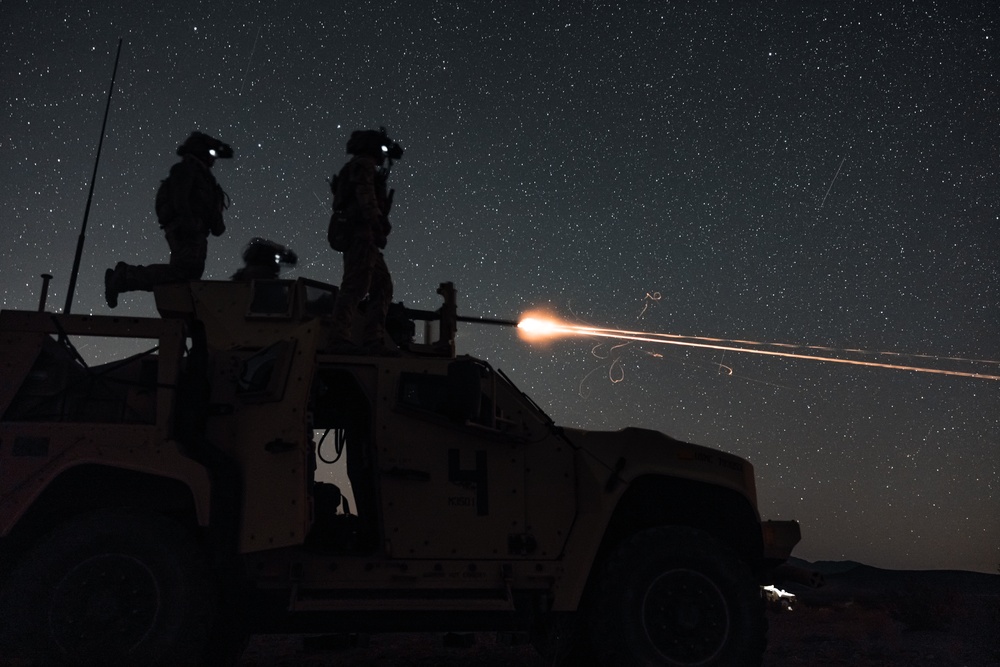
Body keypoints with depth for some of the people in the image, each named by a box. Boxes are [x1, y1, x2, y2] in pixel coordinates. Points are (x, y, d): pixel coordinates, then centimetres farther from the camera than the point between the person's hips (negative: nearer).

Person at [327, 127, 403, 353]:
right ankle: (339, 338, -24)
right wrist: (378, 226, -25)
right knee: (355, 286, -18)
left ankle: (373, 341, -3)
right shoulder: (364, 164, 2)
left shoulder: (364, 167, 32)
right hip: (360, 233, -10)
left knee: (382, 288, 4)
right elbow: (366, 196, -15)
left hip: (361, 236, 10)